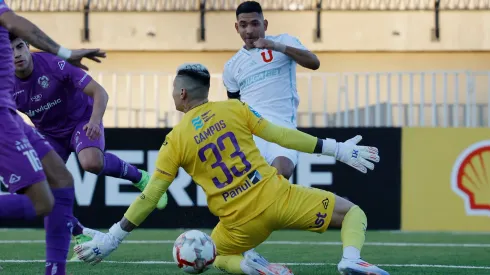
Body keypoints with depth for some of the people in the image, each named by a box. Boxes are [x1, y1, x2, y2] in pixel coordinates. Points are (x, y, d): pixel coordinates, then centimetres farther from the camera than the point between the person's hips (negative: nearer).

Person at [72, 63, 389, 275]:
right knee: (352, 212, 13)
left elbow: (149, 198, 1)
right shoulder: (233, 108, 2)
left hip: (242, 221, 0)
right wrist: (339, 150, 6)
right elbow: (281, 135, 0)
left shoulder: (175, 141, 1)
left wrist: (113, 238, 7)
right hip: (276, 196, 0)